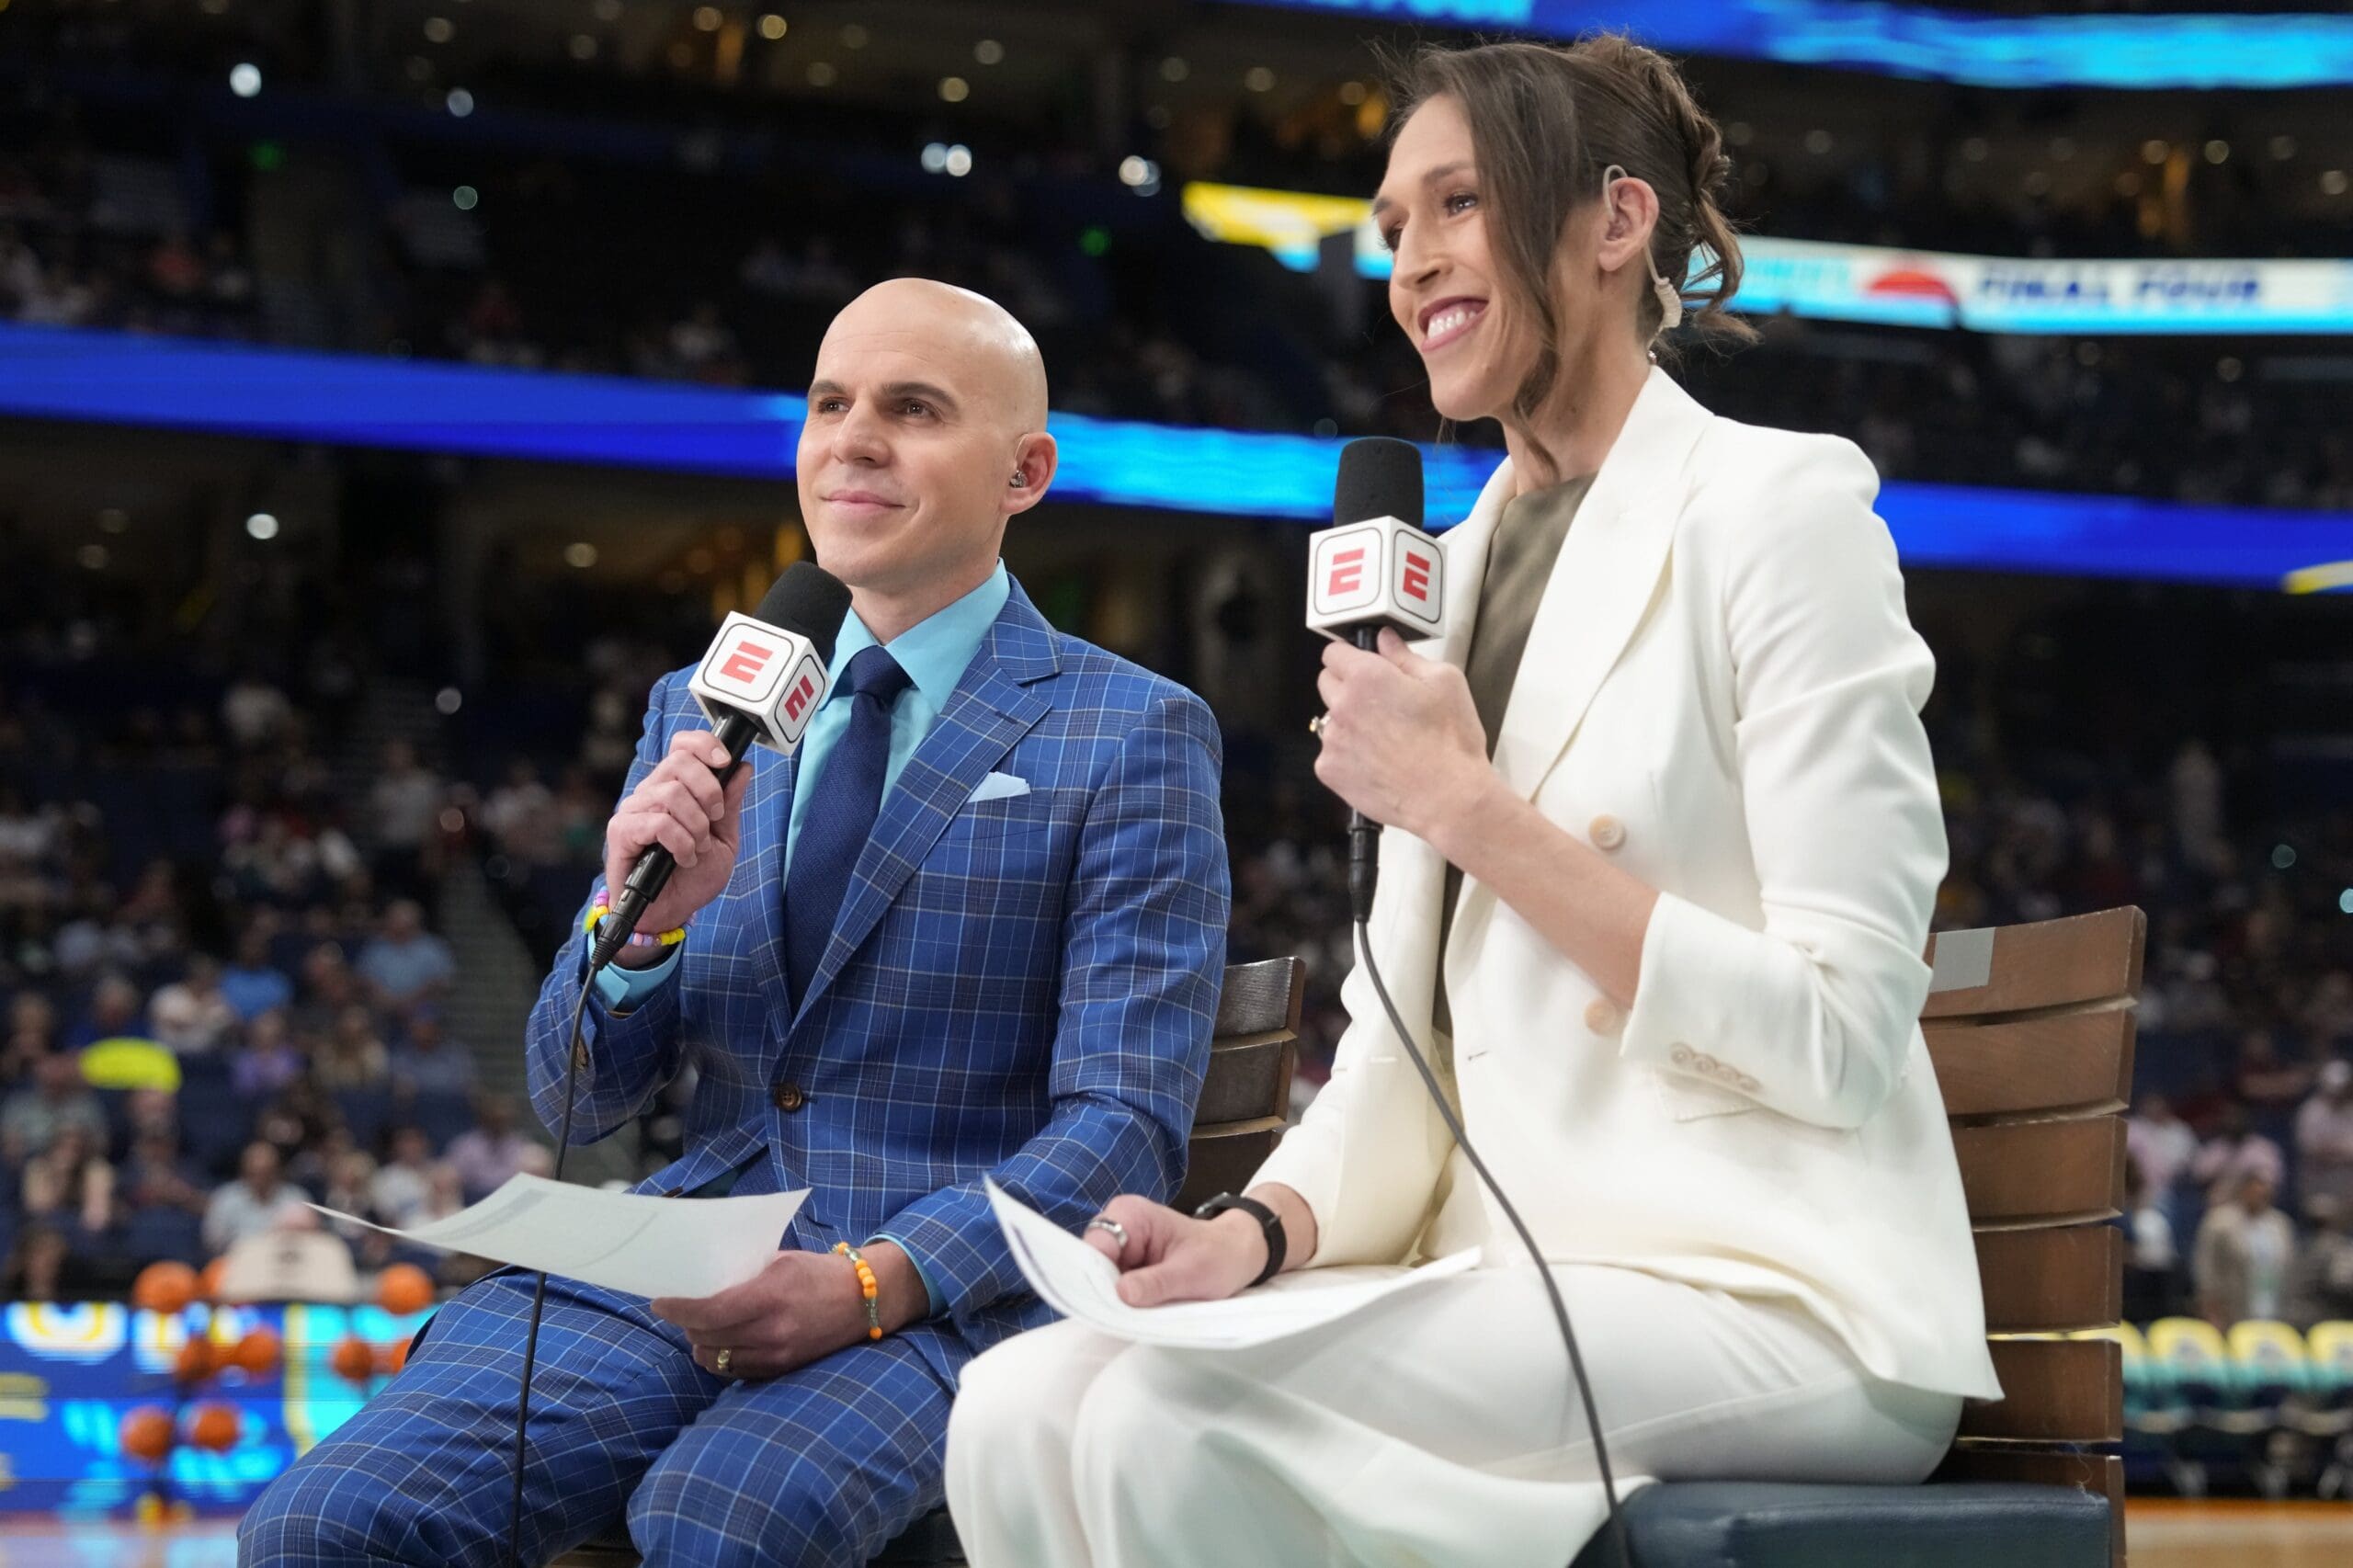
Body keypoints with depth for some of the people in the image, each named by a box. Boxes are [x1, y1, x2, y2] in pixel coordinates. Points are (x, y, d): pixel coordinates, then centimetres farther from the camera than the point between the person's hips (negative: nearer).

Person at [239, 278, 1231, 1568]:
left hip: (948, 1292, -4)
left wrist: (874, 1283, -20)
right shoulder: (703, 712, 16)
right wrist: (638, 924, -8)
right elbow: (578, 1101, 14)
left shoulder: (1135, 737, 2)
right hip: (674, 1261, 4)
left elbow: (1124, 1125, -5)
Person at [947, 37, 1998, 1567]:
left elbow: (1838, 1037, -13)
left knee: (1185, 1420, -29)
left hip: (1771, 1305, -7)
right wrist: (1261, 1229, -5)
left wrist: (1467, 809, -13)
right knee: (1020, 1410, -17)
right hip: (1514, 1270, 7)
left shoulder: (1775, 506, -5)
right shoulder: (1451, 573, 19)